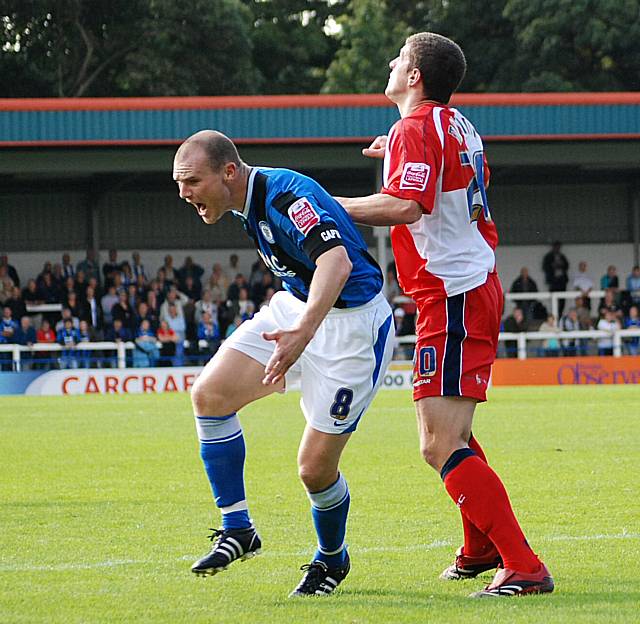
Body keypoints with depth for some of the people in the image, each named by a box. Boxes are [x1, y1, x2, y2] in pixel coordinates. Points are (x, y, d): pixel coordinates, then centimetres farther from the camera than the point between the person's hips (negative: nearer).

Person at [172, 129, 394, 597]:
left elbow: (337, 262, -45)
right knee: (209, 395, -9)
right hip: (295, 308, 9)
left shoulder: (289, 195, -28)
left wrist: (302, 332, -58)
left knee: (316, 467, -7)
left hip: (352, 324, -9)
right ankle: (237, 529, 0)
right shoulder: (250, 204, 1)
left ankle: (332, 558, 23)